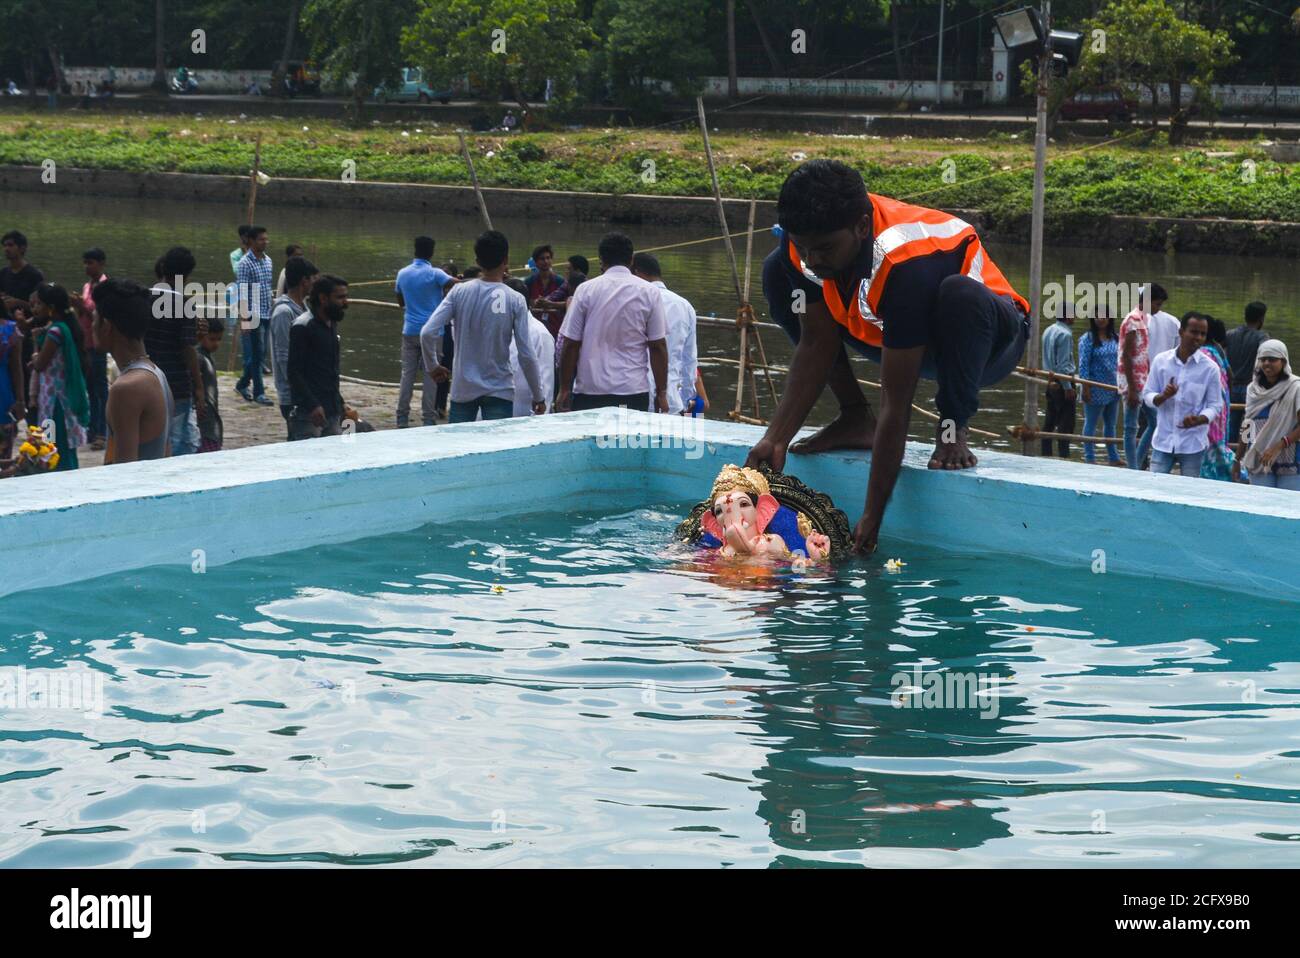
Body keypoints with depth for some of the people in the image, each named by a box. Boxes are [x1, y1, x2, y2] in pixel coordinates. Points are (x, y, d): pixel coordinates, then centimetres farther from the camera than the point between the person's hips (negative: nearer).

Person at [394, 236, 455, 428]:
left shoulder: (403, 274, 5)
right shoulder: (434, 274, -10)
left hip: (410, 331, 4)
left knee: (407, 373, 8)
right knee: (430, 375, 1)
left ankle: (402, 417, 7)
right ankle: (428, 418, 0)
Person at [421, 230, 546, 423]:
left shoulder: (459, 292, -4)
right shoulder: (515, 300, -8)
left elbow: (428, 333, -11)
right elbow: (526, 355, -9)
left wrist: (433, 366, 7)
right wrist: (539, 396, 2)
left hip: (463, 390, 2)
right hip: (500, 392, -1)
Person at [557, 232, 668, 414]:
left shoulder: (585, 290, 2)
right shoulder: (649, 293, 3)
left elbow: (571, 345, 2)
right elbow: (658, 347, 2)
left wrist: (564, 389, 9)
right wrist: (662, 393, 9)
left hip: (589, 393, 0)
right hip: (634, 392, 0)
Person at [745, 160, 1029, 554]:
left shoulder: (906, 264, -39)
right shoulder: (807, 240, -21)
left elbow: (896, 406, -36)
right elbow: (816, 345, -11)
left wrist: (872, 518, -32)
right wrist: (775, 440, -18)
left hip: (986, 340, -7)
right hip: (888, 331, 7)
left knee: (960, 293, -42)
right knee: (777, 271, -7)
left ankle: (953, 431, -16)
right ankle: (855, 420, -1)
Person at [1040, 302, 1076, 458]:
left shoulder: (1048, 331, 11)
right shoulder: (1065, 334, -16)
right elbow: (1063, 363, -19)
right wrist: (1068, 387, -16)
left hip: (1051, 382, 9)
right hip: (1063, 380, -9)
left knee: (1050, 420, 11)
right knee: (1066, 422, -6)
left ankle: (1046, 453, 14)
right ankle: (1063, 455, -8)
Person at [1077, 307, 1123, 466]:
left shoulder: (1114, 339, 8)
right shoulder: (1087, 339, -10)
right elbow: (1083, 365, -12)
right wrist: (1086, 389, -16)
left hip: (1113, 390, 6)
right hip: (1096, 391, -6)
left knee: (1110, 424, 15)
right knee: (1091, 425, 3)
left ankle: (1113, 457, 25)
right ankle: (1090, 458, 8)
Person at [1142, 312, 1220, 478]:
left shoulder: (1210, 368, -4)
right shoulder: (1161, 361, 0)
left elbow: (1214, 405, -2)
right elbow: (1147, 395, 4)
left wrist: (1199, 420, -23)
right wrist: (1163, 397, -20)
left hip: (1192, 444, -1)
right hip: (1163, 441, 1)